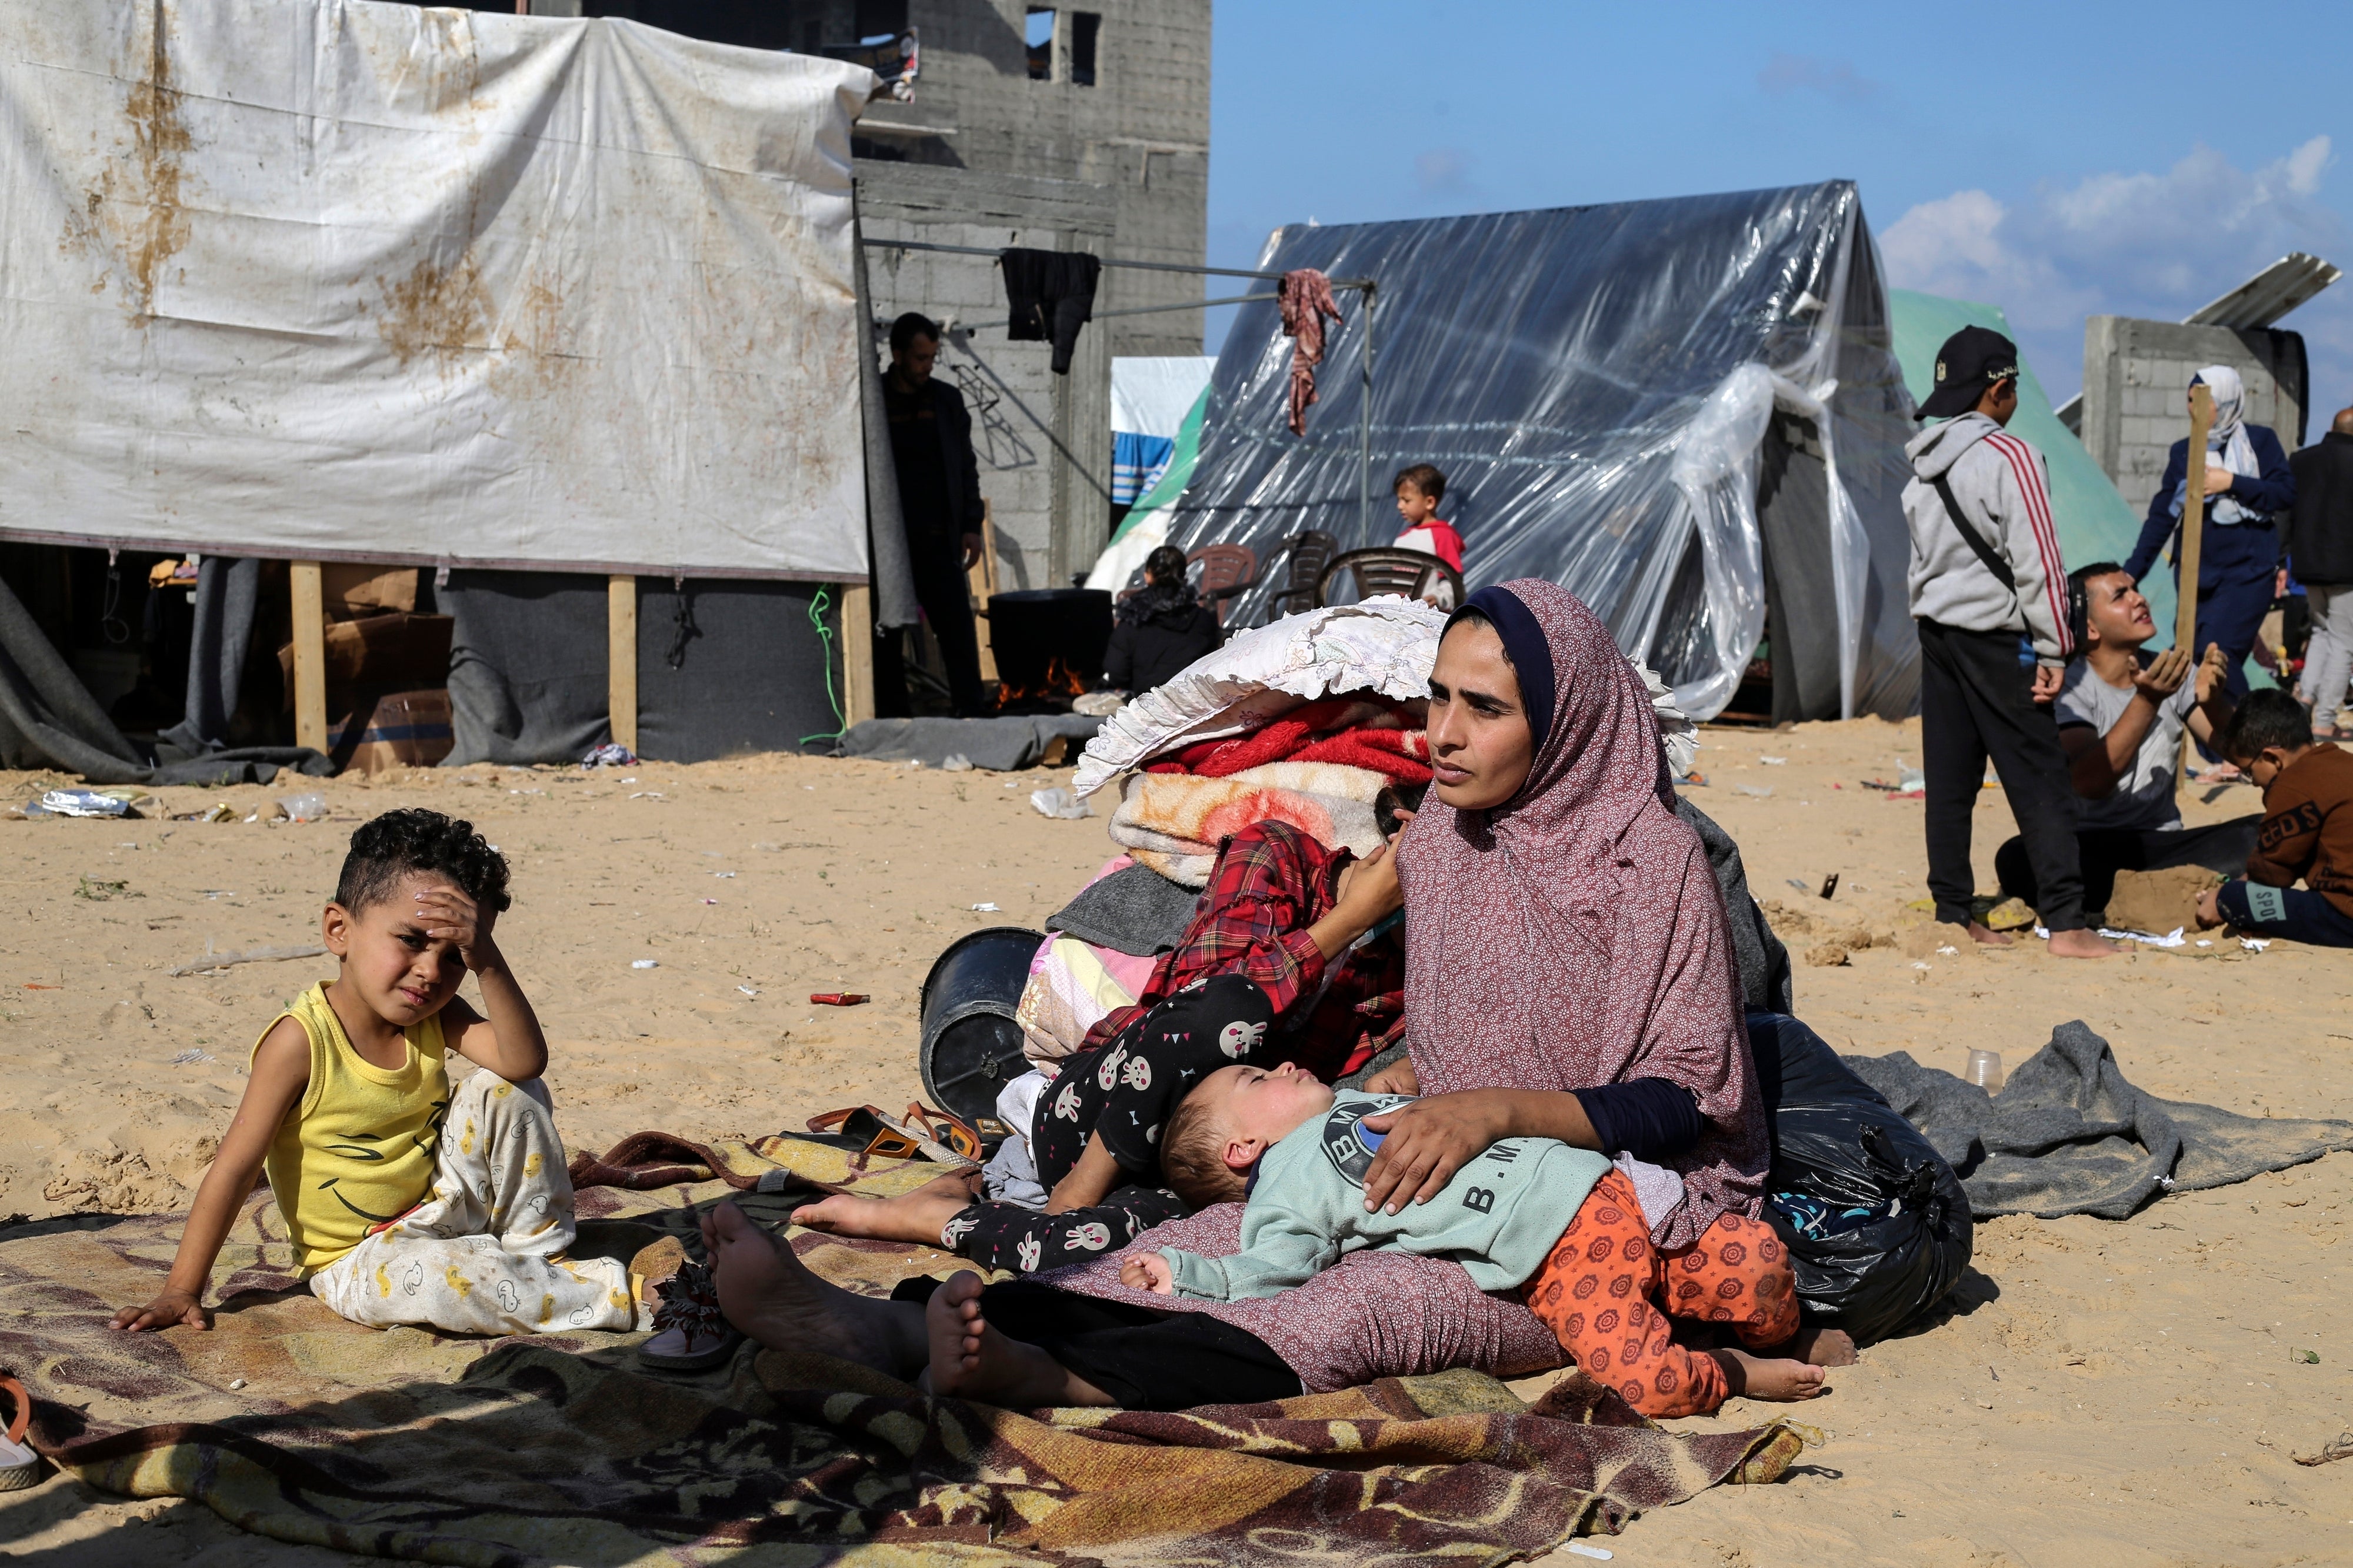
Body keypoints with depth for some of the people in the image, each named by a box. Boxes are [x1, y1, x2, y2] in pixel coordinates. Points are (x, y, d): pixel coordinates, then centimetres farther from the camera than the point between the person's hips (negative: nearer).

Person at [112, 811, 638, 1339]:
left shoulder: (435, 1018, -5)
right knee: (416, 1276, -39)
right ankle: (611, 1295, -24)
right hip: (359, 1257, -5)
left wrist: (486, 959, -34)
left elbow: (525, 1060, -23)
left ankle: (540, 1252, 1)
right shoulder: (302, 1041, -21)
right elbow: (236, 1167, -19)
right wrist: (183, 1291, -19)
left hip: (445, 1212, 5)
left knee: (503, 1088, -13)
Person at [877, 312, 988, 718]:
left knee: (958, 625, -6)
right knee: (887, 633, 2)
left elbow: (967, 467, 15)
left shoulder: (948, 401, 11)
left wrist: (971, 526, 6)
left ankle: (972, 712, -6)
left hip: (937, 541, 2)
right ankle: (893, 716, 9)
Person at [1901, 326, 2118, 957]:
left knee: (1949, 779, 9)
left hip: (1936, 629, 8)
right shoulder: (2009, 456, -13)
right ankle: (2066, 923, -8)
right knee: (2040, 779, -5)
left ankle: (1953, 913, 12)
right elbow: (2037, 562, -15)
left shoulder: (1924, 467, 11)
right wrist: (2053, 650, -11)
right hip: (1994, 636, -8)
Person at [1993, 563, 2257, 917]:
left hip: (2162, 846, 3)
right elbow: (2089, 782, -24)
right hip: (2089, 847, -3)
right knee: (2017, 859, -35)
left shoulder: (2171, 672, 7)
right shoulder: (2068, 688, -7)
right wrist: (2146, 701, -33)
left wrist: (2213, 699, -23)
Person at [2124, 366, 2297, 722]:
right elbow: (2161, 516, 11)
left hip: (2248, 572, -4)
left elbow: (2287, 494, -6)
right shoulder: (2182, 451, 10)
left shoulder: (2259, 441, 2)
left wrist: (2232, 483, -14)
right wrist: (2131, 572, 5)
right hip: (2195, 575, 4)